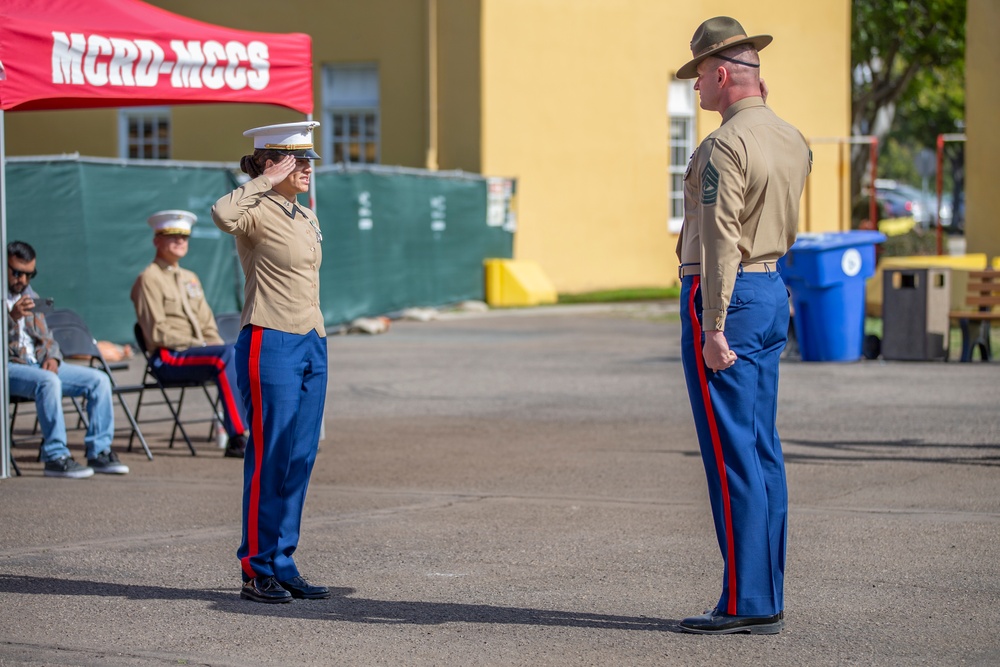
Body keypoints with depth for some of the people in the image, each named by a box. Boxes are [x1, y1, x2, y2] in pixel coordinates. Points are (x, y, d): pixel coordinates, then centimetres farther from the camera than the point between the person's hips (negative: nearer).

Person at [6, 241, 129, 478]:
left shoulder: (30, 295, 21)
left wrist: (52, 357, 1)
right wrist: (11, 317, -27)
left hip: (38, 363, 8)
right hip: (7, 366, -8)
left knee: (99, 380, -7)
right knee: (48, 382, -37)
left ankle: (99, 452, -7)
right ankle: (55, 457, -32)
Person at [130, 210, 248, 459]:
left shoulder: (190, 278, 23)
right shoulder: (148, 279, -2)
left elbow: (207, 325, 23)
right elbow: (158, 333, -11)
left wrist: (218, 348, 2)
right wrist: (197, 345, -16)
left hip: (196, 353, 8)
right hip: (169, 358, -8)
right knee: (228, 355, -32)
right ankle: (238, 438, -33)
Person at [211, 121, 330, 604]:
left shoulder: (307, 219, 16)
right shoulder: (257, 213, -9)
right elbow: (223, 215, -34)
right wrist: (267, 180, -21)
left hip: (311, 344, 8)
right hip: (270, 343, -8)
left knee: (301, 458, 8)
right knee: (269, 458, -5)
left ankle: (282, 565, 14)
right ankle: (258, 572, 2)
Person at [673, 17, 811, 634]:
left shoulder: (724, 148, -17)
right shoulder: (793, 141, 11)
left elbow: (720, 241, -22)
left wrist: (713, 329, -22)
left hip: (727, 296, -9)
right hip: (775, 290, 9)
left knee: (732, 455, -7)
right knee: (763, 451, 11)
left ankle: (745, 602, -5)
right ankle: (769, 600, 14)